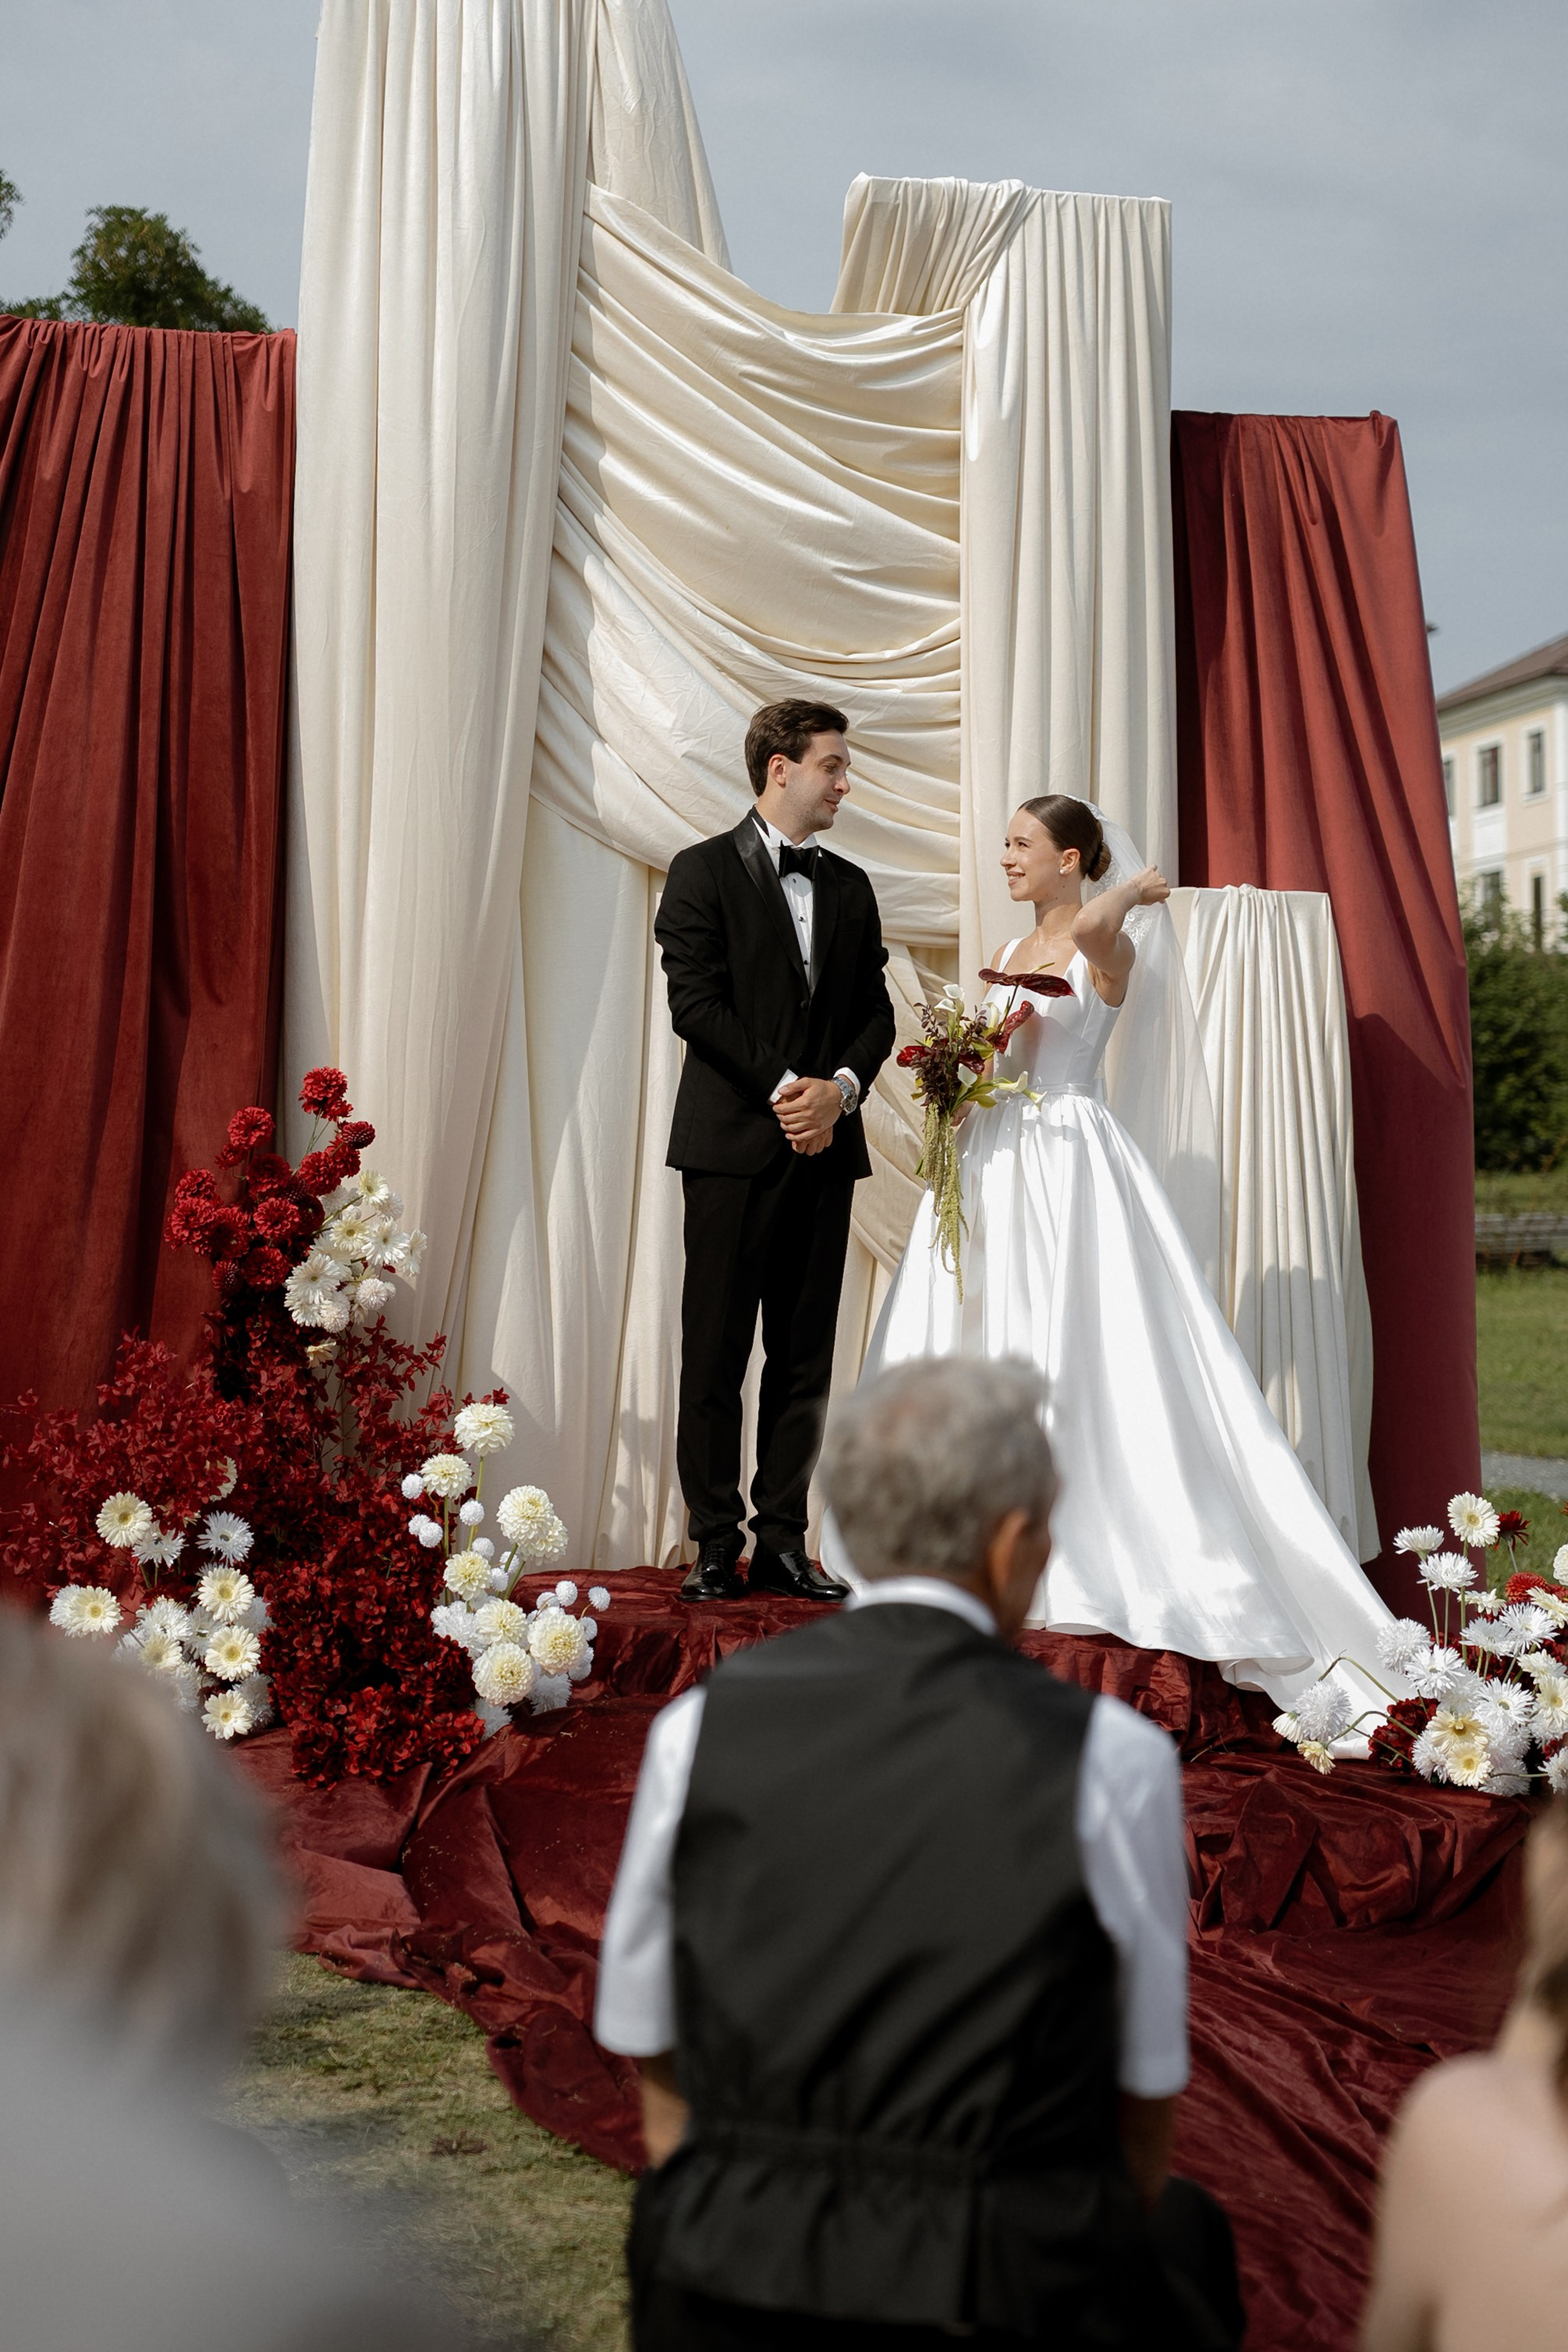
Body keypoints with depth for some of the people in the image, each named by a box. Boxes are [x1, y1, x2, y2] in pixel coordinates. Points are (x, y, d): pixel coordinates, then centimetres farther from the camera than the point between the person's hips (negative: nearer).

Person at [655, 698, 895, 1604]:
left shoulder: (851, 886, 15)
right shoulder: (705, 871, 0)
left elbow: (876, 1012, 12)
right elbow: (695, 1001, -9)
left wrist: (841, 1087, -8)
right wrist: (782, 1087, -14)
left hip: (824, 1147, 5)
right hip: (735, 1143, -5)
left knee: (805, 1358, 5)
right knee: (716, 1353, -2)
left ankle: (783, 1543, 11)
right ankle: (716, 1545, 5)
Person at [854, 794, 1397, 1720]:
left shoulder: (1107, 946, -8)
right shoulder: (1014, 952, 18)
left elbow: (1093, 925, -33)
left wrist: (1138, 888, -15)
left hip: (1069, 1166, -8)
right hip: (998, 1165, 8)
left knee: (1074, 1357, -10)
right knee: (982, 1348, 7)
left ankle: (1097, 1559, -5)